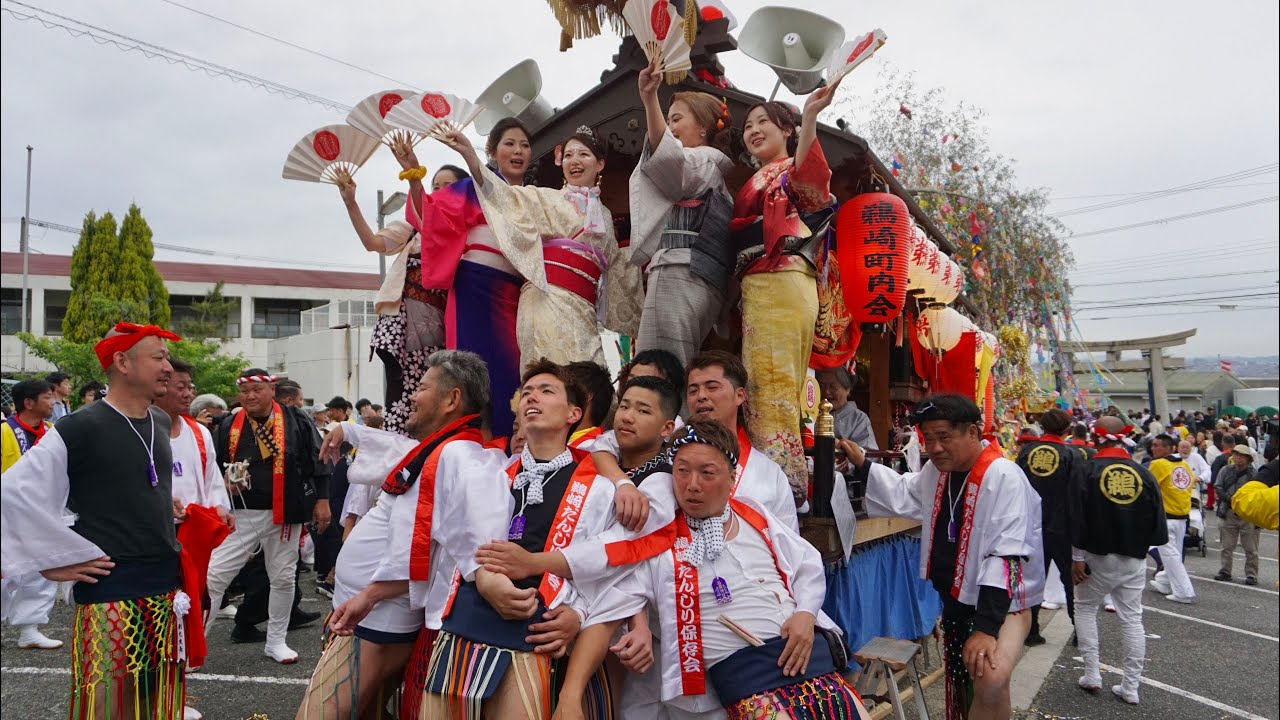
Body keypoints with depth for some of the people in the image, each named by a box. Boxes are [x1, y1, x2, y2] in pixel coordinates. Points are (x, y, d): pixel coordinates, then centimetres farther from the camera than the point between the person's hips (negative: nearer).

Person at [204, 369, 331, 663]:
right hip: (241, 516, 1)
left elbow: (317, 461, 1)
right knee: (214, 576, -4)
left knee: (283, 578, 11)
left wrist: (322, 500, -1)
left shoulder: (296, 421, -3)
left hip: (285, 515, 0)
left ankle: (276, 640, 27)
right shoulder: (228, 426, 1)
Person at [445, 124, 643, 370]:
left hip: (583, 306, 5)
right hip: (548, 294, -4)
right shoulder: (549, 198, 13)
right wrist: (470, 155, -16)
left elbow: (616, 268, 33)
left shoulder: (605, 215, 26)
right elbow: (505, 196, -4)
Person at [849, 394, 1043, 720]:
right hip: (954, 599, 7)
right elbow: (902, 494, 23)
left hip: (1002, 603, -7)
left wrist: (986, 628, -30)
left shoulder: (1004, 477, -21)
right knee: (959, 687, 16)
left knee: (990, 680, -30)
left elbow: (1005, 556, -26)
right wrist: (862, 464, 12)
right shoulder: (936, 470, 3)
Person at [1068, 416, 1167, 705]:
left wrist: (1077, 558, -7)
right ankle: (1131, 687, 13)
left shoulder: (1087, 471, -10)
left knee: (1085, 608, 15)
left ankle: (1092, 674, 13)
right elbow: (1157, 519, 4)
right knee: (1132, 618, 9)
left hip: (1098, 555, -3)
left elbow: (1077, 519, -13)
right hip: (1134, 559, 3)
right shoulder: (1143, 473, 0)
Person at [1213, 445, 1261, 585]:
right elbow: (1218, 488, 4)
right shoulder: (1226, 470, 5)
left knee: (1250, 549, 4)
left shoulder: (1254, 474, -5)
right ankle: (1225, 572, 21)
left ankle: (1251, 575, 13)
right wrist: (1230, 498, -14)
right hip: (1228, 514, 3)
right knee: (1227, 547, 11)